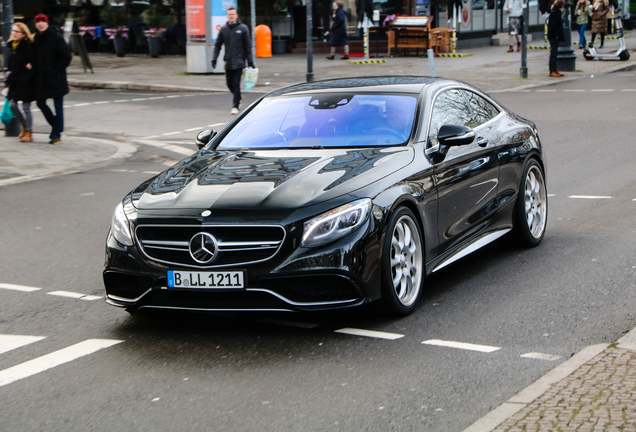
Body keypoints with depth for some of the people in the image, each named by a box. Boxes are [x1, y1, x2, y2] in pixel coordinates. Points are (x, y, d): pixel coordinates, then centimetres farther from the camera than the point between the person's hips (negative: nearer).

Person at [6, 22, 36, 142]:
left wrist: (27, 78, -19)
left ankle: (29, 132, 8)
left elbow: (34, 64, -17)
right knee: (12, 105, 8)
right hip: (15, 82, 8)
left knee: (26, 108, -2)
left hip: (26, 83, -8)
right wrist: (10, 76, 8)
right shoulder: (13, 45, 12)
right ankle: (24, 126, 26)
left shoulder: (28, 46, -13)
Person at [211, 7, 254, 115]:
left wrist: (250, 62, -3)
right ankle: (238, 100, 31)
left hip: (239, 62, -4)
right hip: (228, 62, 4)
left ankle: (235, 106, -3)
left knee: (236, 84, -9)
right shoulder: (223, 29, 7)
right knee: (229, 84, 8)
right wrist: (214, 59, 0)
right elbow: (217, 45, 11)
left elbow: (248, 46, 1)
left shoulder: (243, 28, 0)